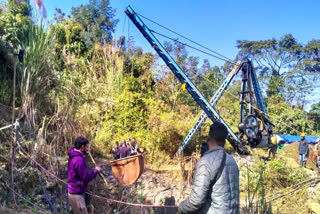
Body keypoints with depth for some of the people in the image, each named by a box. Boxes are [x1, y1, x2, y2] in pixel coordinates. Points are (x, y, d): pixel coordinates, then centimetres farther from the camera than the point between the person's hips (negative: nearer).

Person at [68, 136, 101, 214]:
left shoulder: (73, 157, 5)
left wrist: (85, 154, 13)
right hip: (76, 194, -10)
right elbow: (86, 178, -23)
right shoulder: (79, 160, -25)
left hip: (73, 192, 10)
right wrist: (95, 171, -6)